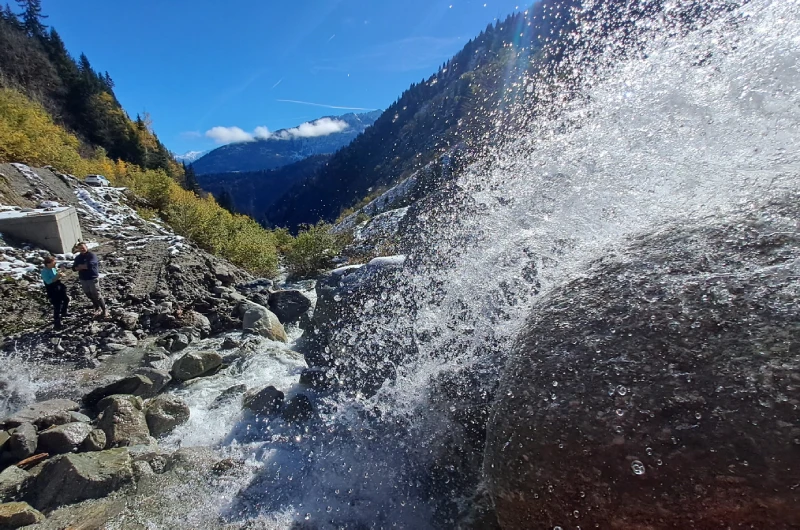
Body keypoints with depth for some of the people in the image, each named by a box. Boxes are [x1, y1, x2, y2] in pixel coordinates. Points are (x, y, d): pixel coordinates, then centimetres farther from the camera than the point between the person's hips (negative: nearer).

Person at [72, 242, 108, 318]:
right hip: (83, 280, 7)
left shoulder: (91, 255, -11)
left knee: (97, 296, -4)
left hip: (93, 279, -7)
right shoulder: (78, 257, 9)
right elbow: (74, 268, 2)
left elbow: (90, 265, -26)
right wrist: (85, 266, -16)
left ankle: (104, 310, 5)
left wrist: (81, 266, -8)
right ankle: (97, 308, 29)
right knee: (90, 296, 14)